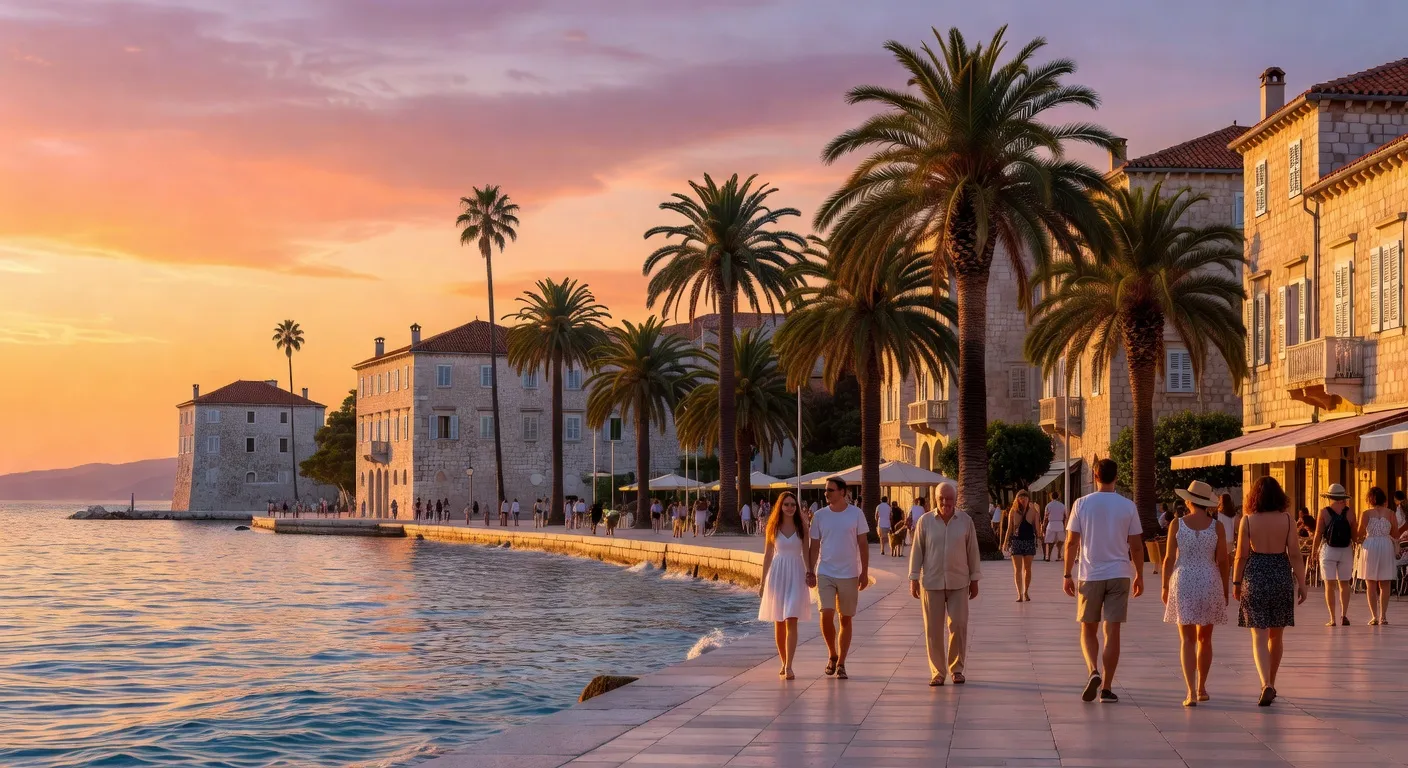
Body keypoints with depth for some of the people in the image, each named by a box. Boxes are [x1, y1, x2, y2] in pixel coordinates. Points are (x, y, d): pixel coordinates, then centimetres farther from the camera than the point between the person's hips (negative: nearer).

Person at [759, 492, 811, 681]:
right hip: (777, 573, 2)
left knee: (791, 621, -11)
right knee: (778, 623, 8)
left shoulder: (802, 527, 3)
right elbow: (768, 554, 8)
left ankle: (788, 667, -15)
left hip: (796, 575, -2)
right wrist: (763, 582, 8)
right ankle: (784, 663, 22)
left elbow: (806, 552, 5)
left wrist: (809, 573, -9)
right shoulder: (772, 527, 4)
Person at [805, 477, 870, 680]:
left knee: (845, 620, 6)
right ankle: (832, 654, 9)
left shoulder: (856, 514, -2)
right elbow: (814, 547, 6)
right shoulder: (819, 516, 2)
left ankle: (840, 664, 15)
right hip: (825, 573, 0)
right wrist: (810, 572, 0)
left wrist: (865, 573, -3)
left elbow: (863, 545, 1)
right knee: (826, 614, -14)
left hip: (849, 575, 0)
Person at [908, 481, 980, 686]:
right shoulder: (925, 521, 0)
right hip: (932, 583, 0)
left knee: (958, 626, -1)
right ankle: (937, 672, 10)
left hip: (958, 583, 0)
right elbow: (917, 551, 2)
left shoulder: (966, 522, 2)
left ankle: (956, 669, 14)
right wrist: (914, 579, -1)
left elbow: (972, 552, 6)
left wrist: (974, 579, 7)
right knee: (933, 629, 2)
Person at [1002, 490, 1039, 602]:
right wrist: (1005, 542, 2)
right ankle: (1020, 594, -7)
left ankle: (1025, 593, 17)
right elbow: (1010, 528, 4)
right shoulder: (1013, 511, 1)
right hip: (1016, 541, 0)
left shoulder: (1032, 511, 1)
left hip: (1029, 541, 0)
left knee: (1027, 569, 6)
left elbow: (1036, 526, 4)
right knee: (1017, 569, -5)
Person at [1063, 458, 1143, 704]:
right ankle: (1107, 688, 3)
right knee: (1112, 631, 3)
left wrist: (1067, 575, 4)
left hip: (1090, 575, -1)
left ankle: (1093, 671, -11)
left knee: (1088, 629, 12)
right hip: (1119, 575, 1)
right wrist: (1139, 576, 13)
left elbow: (1071, 542, -3)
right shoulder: (1128, 506, 0)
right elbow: (1136, 546, 2)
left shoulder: (1082, 504, -3)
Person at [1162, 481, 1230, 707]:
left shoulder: (1176, 524, -4)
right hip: (1209, 583, 1)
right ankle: (1201, 688, 26)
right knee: (1204, 639, 16)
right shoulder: (1216, 526, -2)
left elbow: (1169, 558, -3)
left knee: (1187, 640, 0)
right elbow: (1222, 561, -1)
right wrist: (1225, 590, 10)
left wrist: (1165, 586, 7)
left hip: (1183, 582, -1)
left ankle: (1191, 691, -12)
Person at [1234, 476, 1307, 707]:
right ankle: (1270, 684, 27)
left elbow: (1241, 555, -3)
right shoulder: (1287, 520, -2)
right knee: (1276, 636, 17)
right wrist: (1301, 584, 3)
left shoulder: (1248, 520, -5)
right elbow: (1294, 555, -4)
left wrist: (1236, 583, 7)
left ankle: (1267, 685, -19)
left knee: (1259, 637, -2)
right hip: (1282, 577, 2)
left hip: (1255, 577, -2)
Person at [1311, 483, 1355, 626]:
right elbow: (1354, 534, 2)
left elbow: (1318, 534, -4)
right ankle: (1344, 615, -1)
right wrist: (1355, 549, 18)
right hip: (1346, 550, 2)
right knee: (1344, 584, 12)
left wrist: (1314, 550, 9)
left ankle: (1333, 618, -1)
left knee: (1330, 585, 2)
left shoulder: (1324, 512, -6)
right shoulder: (1350, 512, -2)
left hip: (1328, 550, -2)